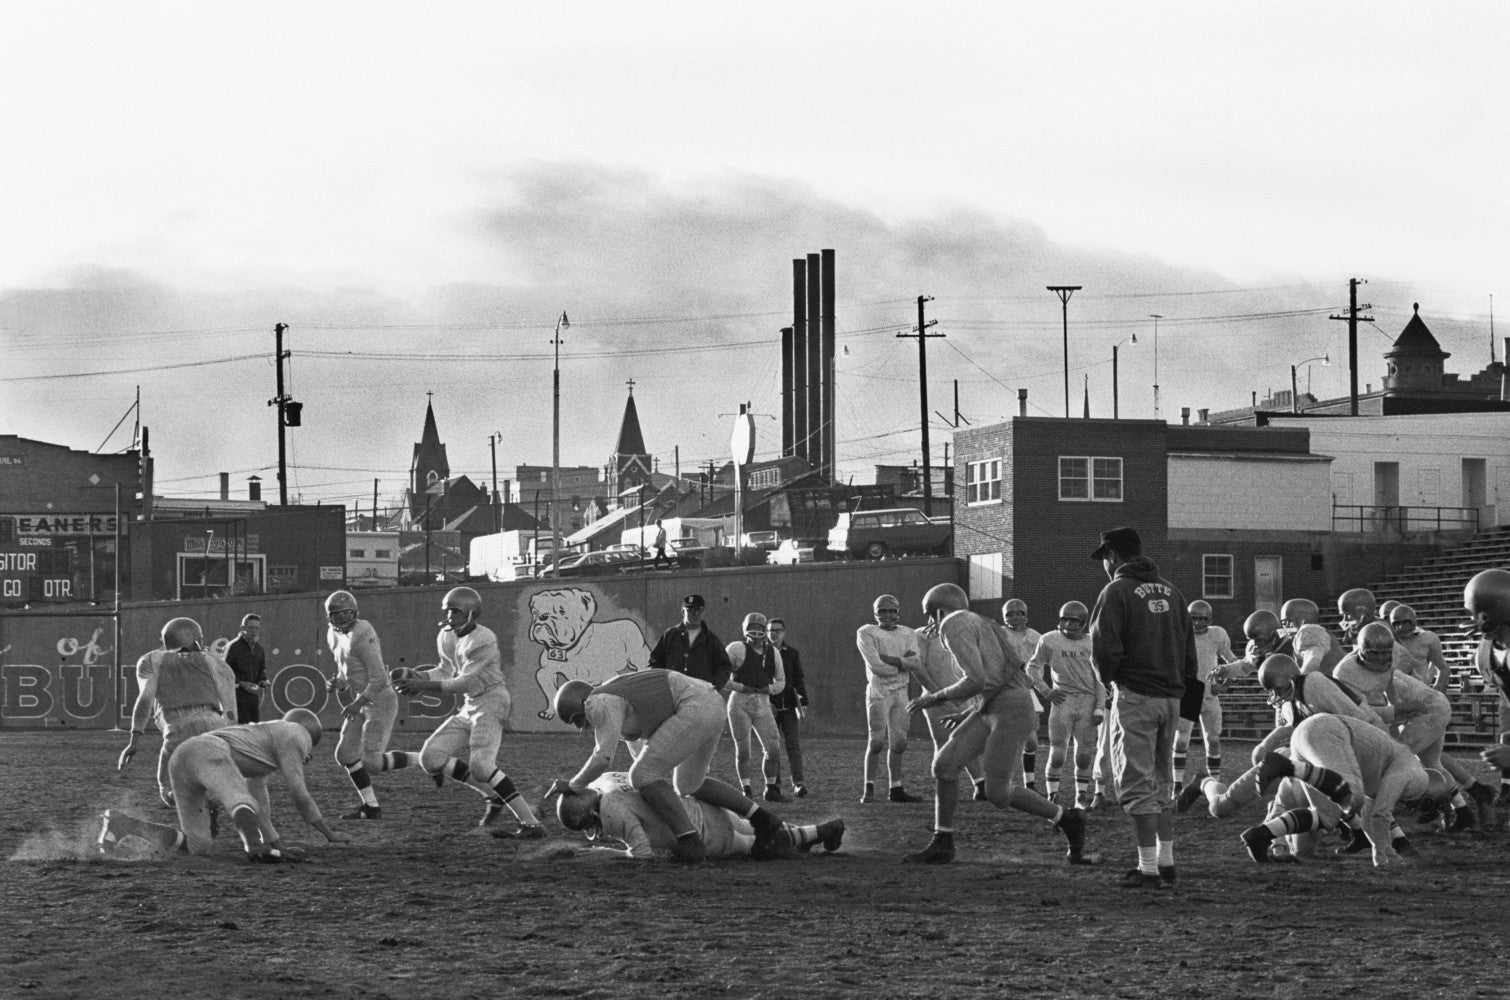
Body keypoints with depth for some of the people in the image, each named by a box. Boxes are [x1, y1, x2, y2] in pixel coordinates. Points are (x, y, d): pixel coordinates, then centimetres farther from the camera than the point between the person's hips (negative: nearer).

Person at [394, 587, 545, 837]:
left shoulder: (482, 640, -17)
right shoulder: (447, 637, 9)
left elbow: (467, 683, -19)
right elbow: (447, 673, 19)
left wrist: (425, 685, -19)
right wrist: (413, 675, 4)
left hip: (490, 703, -9)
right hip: (469, 709, 9)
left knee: (480, 765, -24)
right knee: (431, 757, 3)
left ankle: (531, 824, -23)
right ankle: (494, 796, 7)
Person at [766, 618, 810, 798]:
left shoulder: (793, 653, 10)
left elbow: (799, 680, 8)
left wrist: (802, 702, -2)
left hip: (789, 706, 0)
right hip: (769, 706, 0)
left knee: (794, 745, -7)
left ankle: (799, 783, -12)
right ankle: (774, 784, 7)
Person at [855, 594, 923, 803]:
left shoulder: (908, 634, 13)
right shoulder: (866, 633, -1)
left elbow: (914, 662, -4)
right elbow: (876, 666, -13)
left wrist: (887, 658, -13)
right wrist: (902, 664, -7)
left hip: (900, 693, 5)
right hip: (878, 692, -5)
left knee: (898, 743, 4)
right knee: (877, 741, -10)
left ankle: (896, 789, 10)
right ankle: (869, 789, -5)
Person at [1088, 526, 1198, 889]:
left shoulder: (1117, 591, -8)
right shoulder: (1169, 590, 14)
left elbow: (1104, 645, -17)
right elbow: (1189, 644, 13)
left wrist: (1108, 678, 1)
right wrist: (1185, 683, 15)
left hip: (1135, 696, -7)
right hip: (1171, 696, 7)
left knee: (1137, 783, -3)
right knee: (1161, 782, 17)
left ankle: (1148, 868, -6)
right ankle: (1166, 862, 18)